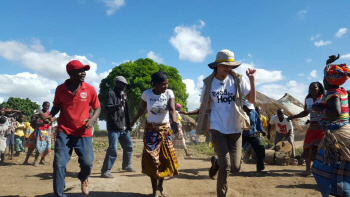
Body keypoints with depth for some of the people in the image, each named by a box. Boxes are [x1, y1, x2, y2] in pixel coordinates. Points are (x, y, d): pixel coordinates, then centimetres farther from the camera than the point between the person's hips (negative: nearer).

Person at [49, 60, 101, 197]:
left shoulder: (90, 89, -4)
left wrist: (92, 120, -14)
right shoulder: (60, 89, -2)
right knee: (59, 164, -3)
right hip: (64, 132, 1)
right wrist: (50, 116, -5)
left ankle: (83, 178, 31)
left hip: (83, 133, 0)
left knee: (87, 162, -7)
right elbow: (57, 106, 15)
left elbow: (97, 108, 5)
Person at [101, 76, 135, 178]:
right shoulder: (111, 94, -4)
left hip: (124, 127, 8)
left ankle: (126, 165, 35)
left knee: (129, 146, 16)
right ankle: (105, 171, -4)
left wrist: (128, 125, 16)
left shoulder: (124, 95, 18)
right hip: (114, 127, -8)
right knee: (113, 149, -13)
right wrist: (118, 105, -34)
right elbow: (107, 108, -17)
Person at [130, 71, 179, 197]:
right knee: (152, 159, -2)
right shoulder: (147, 94, -10)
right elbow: (141, 109, 5)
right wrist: (133, 122, 11)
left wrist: (174, 122, -42)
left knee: (166, 158, 5)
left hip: (165, 129, 1)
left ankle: (160, 186, 26)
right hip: (151, 130, -1)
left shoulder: (169, 93, -11)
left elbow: (172, 109, -24)